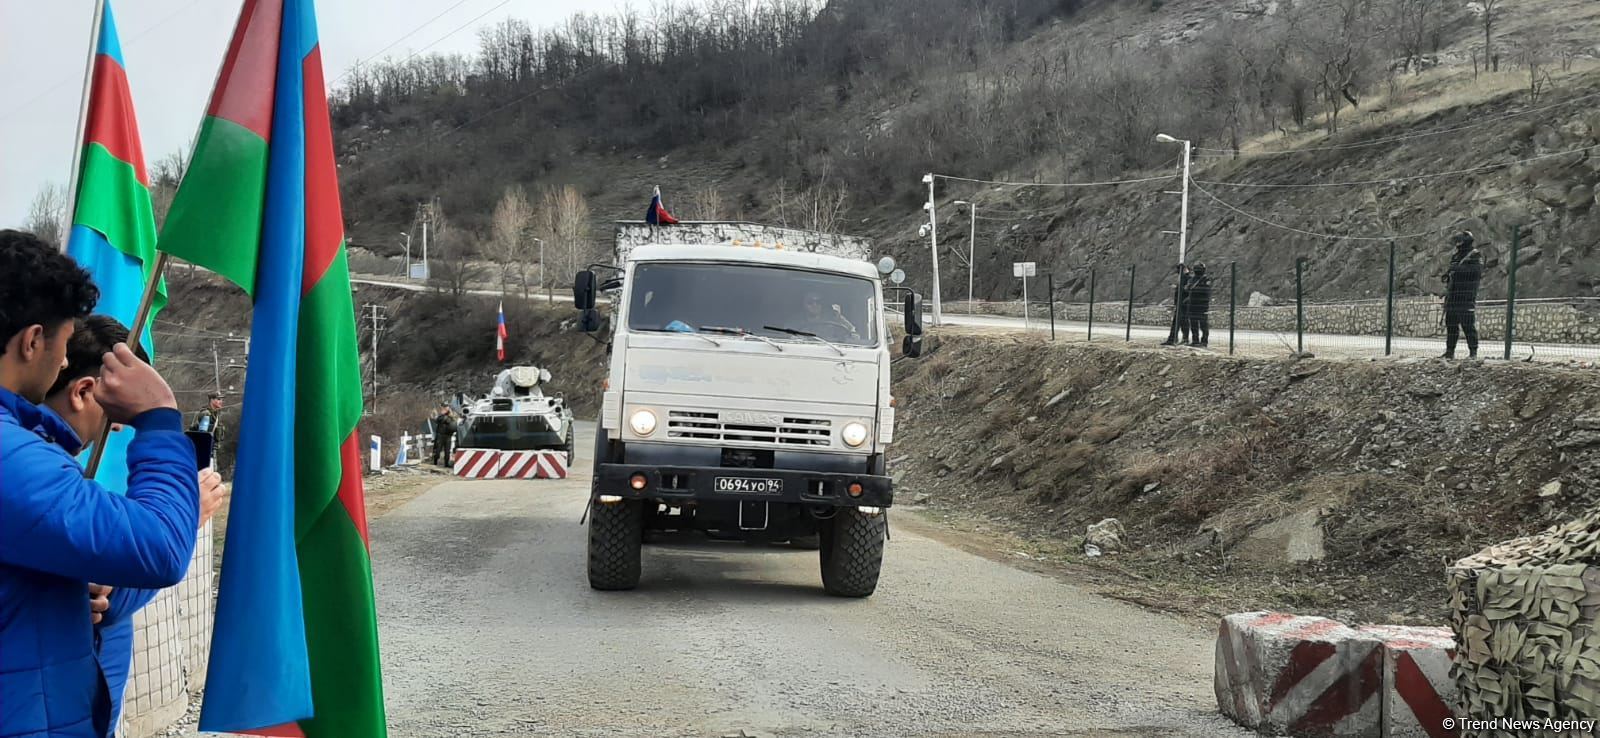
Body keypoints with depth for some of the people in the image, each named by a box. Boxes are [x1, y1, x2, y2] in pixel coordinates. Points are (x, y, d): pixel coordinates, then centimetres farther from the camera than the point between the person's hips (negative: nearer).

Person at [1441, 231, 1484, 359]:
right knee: (1451, 325, 8)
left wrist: (1458, 269, -21)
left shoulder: (1475, 255, -1)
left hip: (1466, 299, -7)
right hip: (1452, 297, 7)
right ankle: (1450, 351, 14)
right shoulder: (1455, 256, 21)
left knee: (1468, 325, -9)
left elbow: (1476, 271, -17)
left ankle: (1473, 352, -7)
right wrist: (1447, 277, 6)